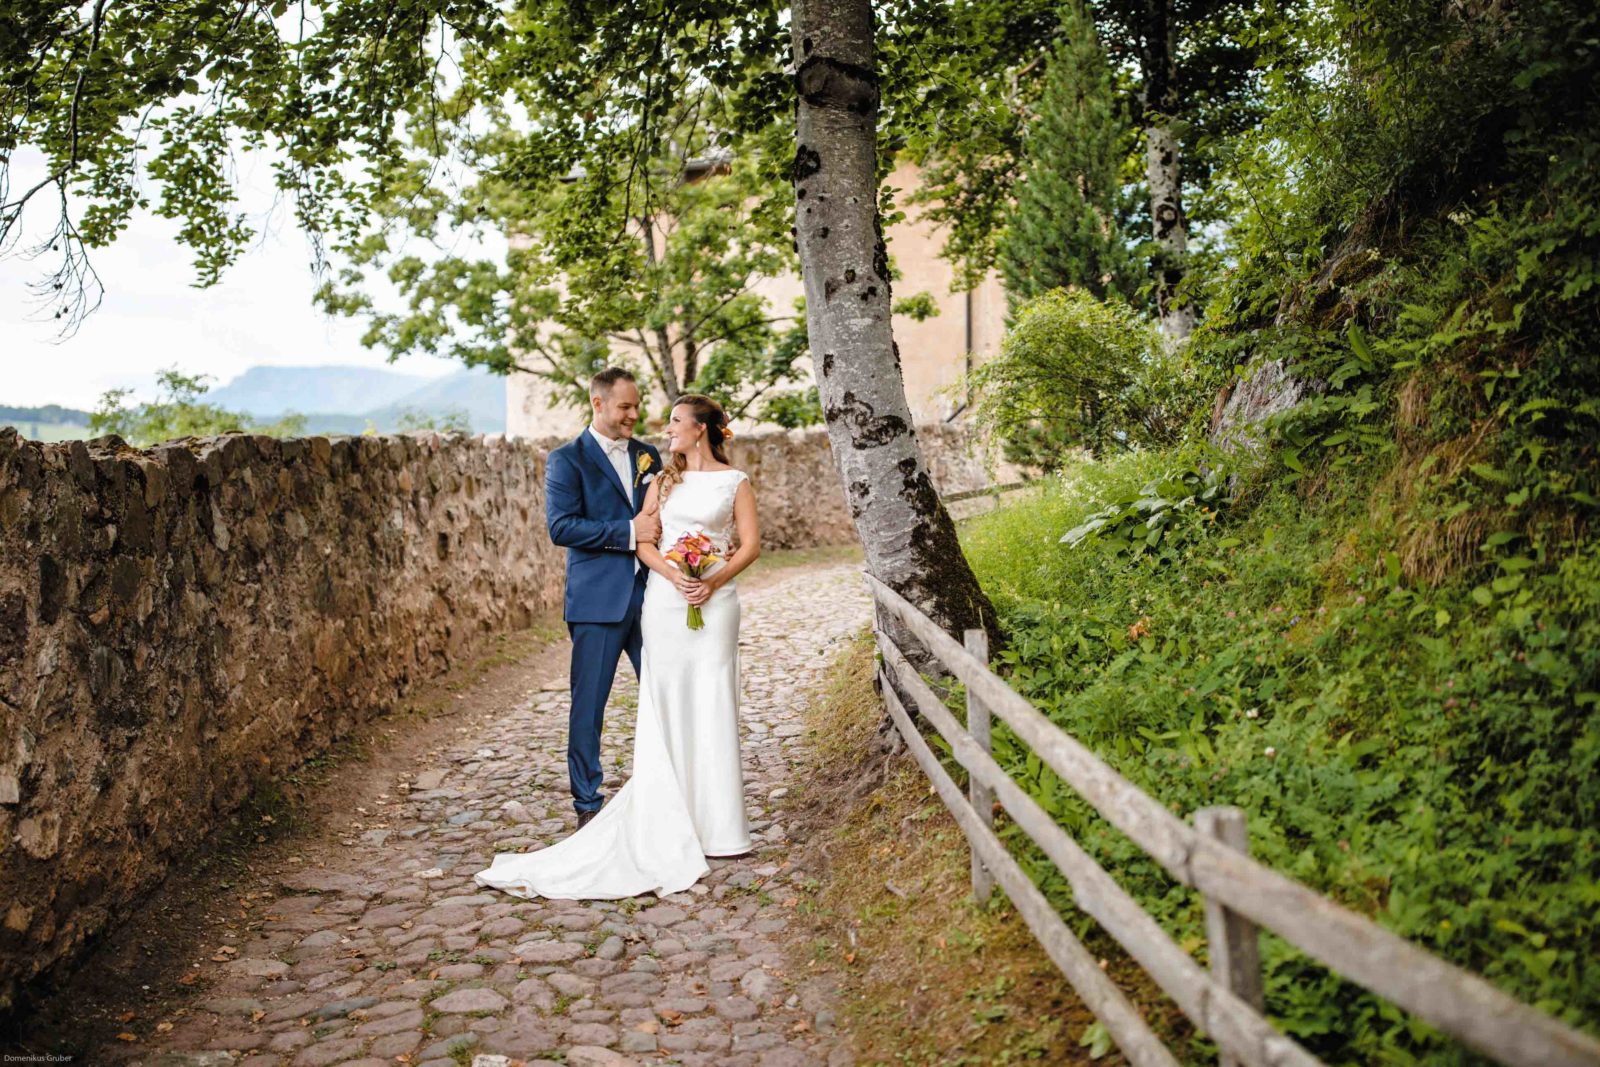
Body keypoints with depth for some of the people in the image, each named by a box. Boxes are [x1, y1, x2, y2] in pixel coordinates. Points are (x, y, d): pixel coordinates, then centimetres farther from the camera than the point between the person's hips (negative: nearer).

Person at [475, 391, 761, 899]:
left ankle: (716, 820, 7)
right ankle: (672, 823, 9)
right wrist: (672, 574, -12)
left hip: (715, 602, -2)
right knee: (665, 708, 2)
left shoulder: (735, 482, 5)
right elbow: (644, 540, 6)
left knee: (713, 708, -2)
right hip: (664, 601, 3)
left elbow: (751, 544, 0)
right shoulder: (664, 479, 13)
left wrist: (715, 580, -14)